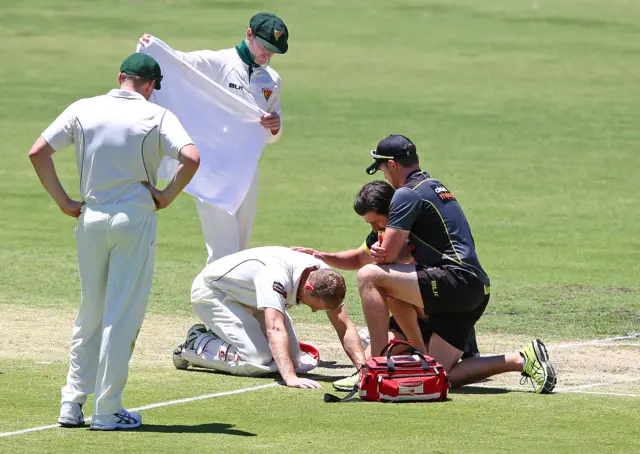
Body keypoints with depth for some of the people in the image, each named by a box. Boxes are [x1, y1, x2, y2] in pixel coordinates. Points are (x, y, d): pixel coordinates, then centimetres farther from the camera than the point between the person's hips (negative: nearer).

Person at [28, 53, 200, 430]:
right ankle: (107, 410, 1)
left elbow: (38, 152, 1)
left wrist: (63, 201, 5)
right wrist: (168, 196, -6)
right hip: (135, 218, -4)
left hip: (90, 218, 4)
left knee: (90, 312, 15)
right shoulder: (157, 116, -4)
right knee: (123, 315, 1)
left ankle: (72, 403, 14)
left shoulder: (83, 110, 5)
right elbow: (191, 158, -19)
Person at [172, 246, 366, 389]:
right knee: (257, 362, -24)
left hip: (248, 298, 8)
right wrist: (290, 377, -61)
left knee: (293, 360, 3)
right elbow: (275, 329, -52)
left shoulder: (322, 275, -18)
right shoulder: (276, 275, -41)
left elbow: (344, 326, -14)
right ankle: (196, 346, 0)